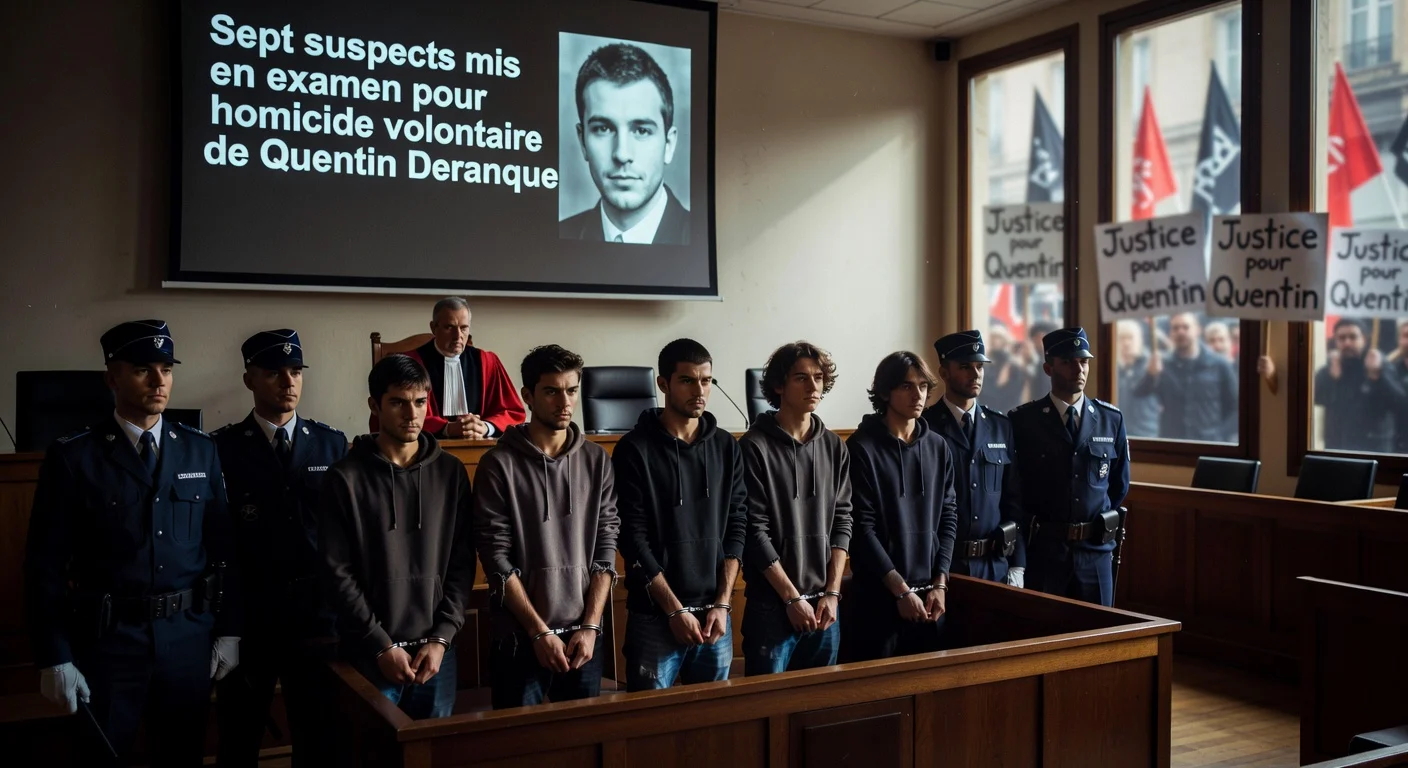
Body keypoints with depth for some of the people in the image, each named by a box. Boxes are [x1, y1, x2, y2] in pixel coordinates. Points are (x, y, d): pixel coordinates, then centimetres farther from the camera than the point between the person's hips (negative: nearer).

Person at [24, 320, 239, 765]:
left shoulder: (200, 450, 3)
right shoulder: (73, 457, -6)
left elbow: (223, 545, 5)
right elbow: (46, 563, -5)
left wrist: (229, 630, 4)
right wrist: (54, 658, -7)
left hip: (188, 636, 3)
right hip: (108, 639, -2)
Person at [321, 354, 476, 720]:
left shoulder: (451, 473, 5)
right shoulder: (345, 478, -4)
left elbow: (462, 563, 4)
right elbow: (338, 572, -6)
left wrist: (442, 637, -5)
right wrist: (381, 646, -10)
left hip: (437, 649, 3)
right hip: (369, 653, -2)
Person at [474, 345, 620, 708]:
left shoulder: (597, 461, 5)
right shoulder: (499, 464, -5)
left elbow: (606, 548, 3)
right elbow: (498, 560, -8)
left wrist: (590, 626, -5)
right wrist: (539, 631, -11)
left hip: (584, 636, 3)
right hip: (520, 638, -3)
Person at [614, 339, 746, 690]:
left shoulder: (727, 447, 7)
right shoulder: (635, 450, -7)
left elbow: (737, 526, 5)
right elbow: (633, 539, -9)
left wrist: (722, 603, -4)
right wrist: (675, 609, -12)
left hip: (715, 614, 4)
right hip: (654, 617, -4)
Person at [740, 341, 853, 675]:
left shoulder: (835, 447, 7)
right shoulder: (755, 447, -8)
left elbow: (842, 521, 6)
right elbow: (754, 531, -11)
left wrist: (832, 592, -2)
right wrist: (792, 597, -11)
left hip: (825, 604, 5)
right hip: (771, 604, -4)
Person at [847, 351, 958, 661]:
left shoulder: (938, 447, 9)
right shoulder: (862, 448, -7)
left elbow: (948, 517, 9)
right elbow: (862, 527, -11)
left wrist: (940, 584, -1)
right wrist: (901, 589, -12)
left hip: (930, 594, 4)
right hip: (878, 595, -4)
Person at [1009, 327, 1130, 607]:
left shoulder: (1112, 419, 4)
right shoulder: (1023, 420, -5)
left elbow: (1119, 483, 15)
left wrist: (1099, 524, 12)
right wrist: (1036, 527, 5)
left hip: (1095, 552, 3)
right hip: (1042, 550, -3)